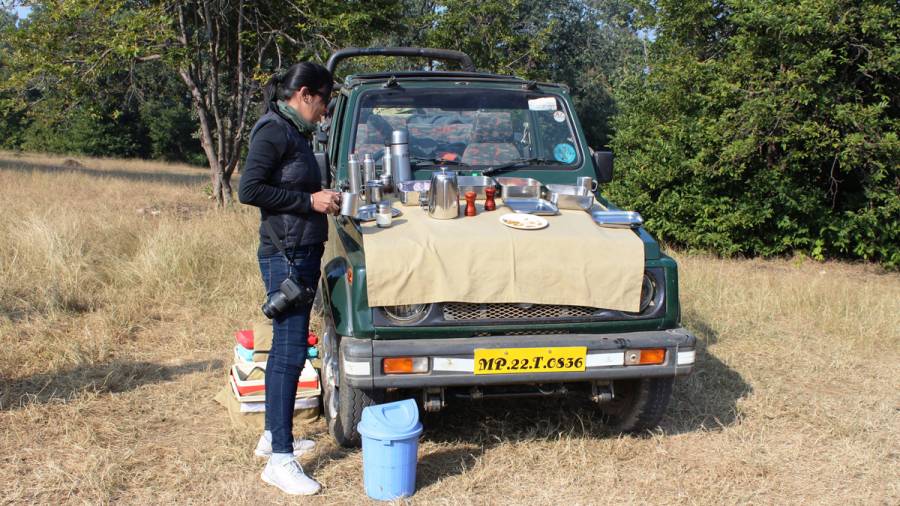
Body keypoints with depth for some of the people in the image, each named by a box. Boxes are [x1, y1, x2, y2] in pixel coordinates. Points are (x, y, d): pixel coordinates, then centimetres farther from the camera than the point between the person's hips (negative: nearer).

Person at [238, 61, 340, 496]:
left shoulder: (296, 133, 15)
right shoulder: (274, 131, -13)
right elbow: (248, 190, -20)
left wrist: (323, 198, 8)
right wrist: (309, 201, -17)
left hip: (302, 253, 10)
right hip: (285, 255, -10)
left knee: (285, 348, 16)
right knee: (291, 352, -9)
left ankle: (273, 435, 28)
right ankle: (279, 460, -5)